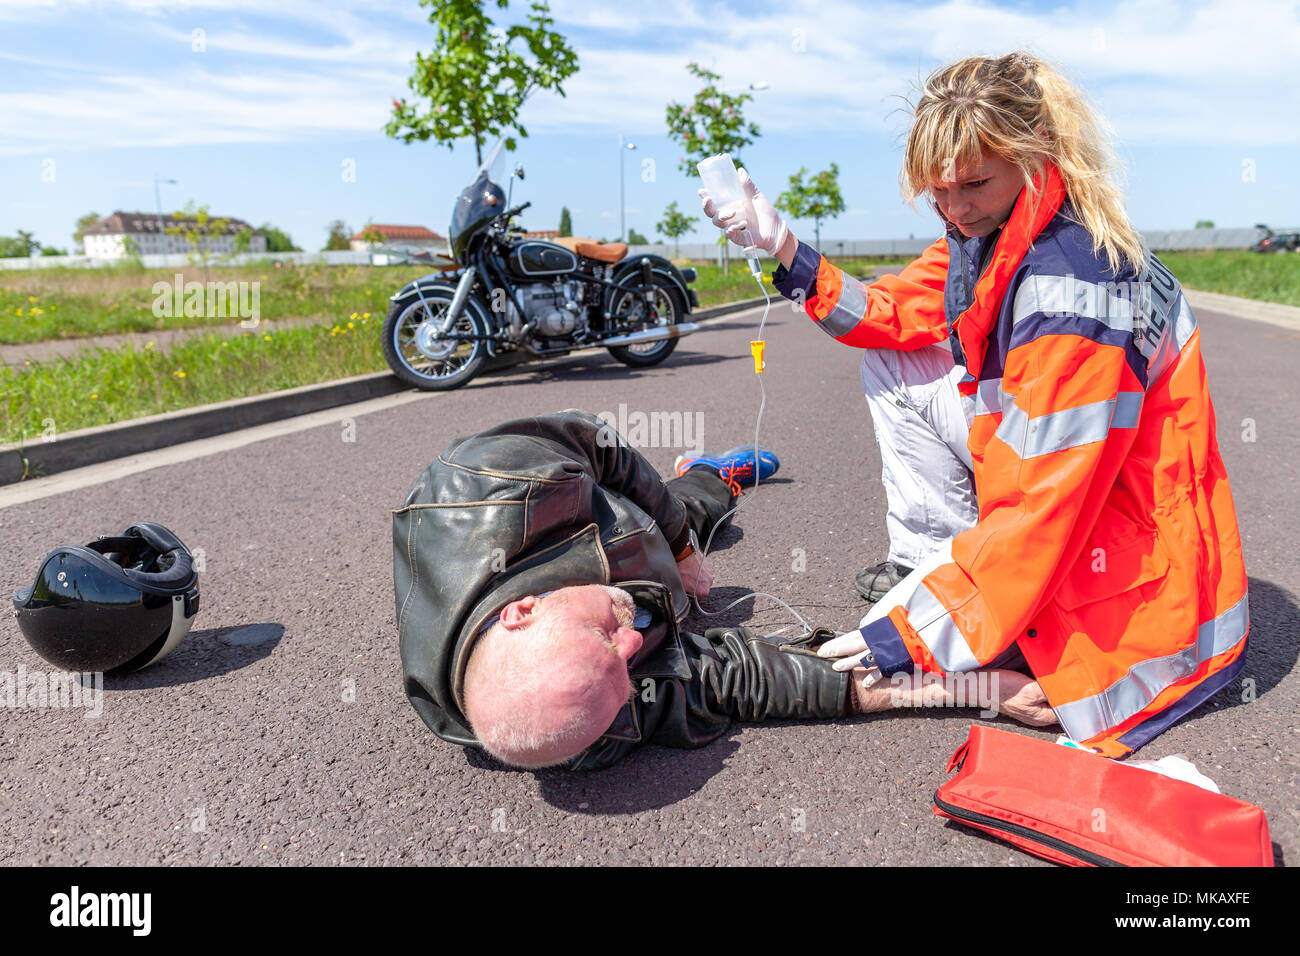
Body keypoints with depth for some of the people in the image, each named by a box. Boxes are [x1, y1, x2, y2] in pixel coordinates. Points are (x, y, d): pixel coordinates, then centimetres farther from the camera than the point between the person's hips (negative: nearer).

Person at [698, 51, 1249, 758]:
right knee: (891, 367, 7)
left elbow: (1040, 510, -32)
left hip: (1129, 533, -9)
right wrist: (782, 247, -8)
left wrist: (910, 627, -29)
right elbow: (890, 314, 4)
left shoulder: (1071, 293, -31)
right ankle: (928, 557, 9)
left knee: (905, 641, -22)